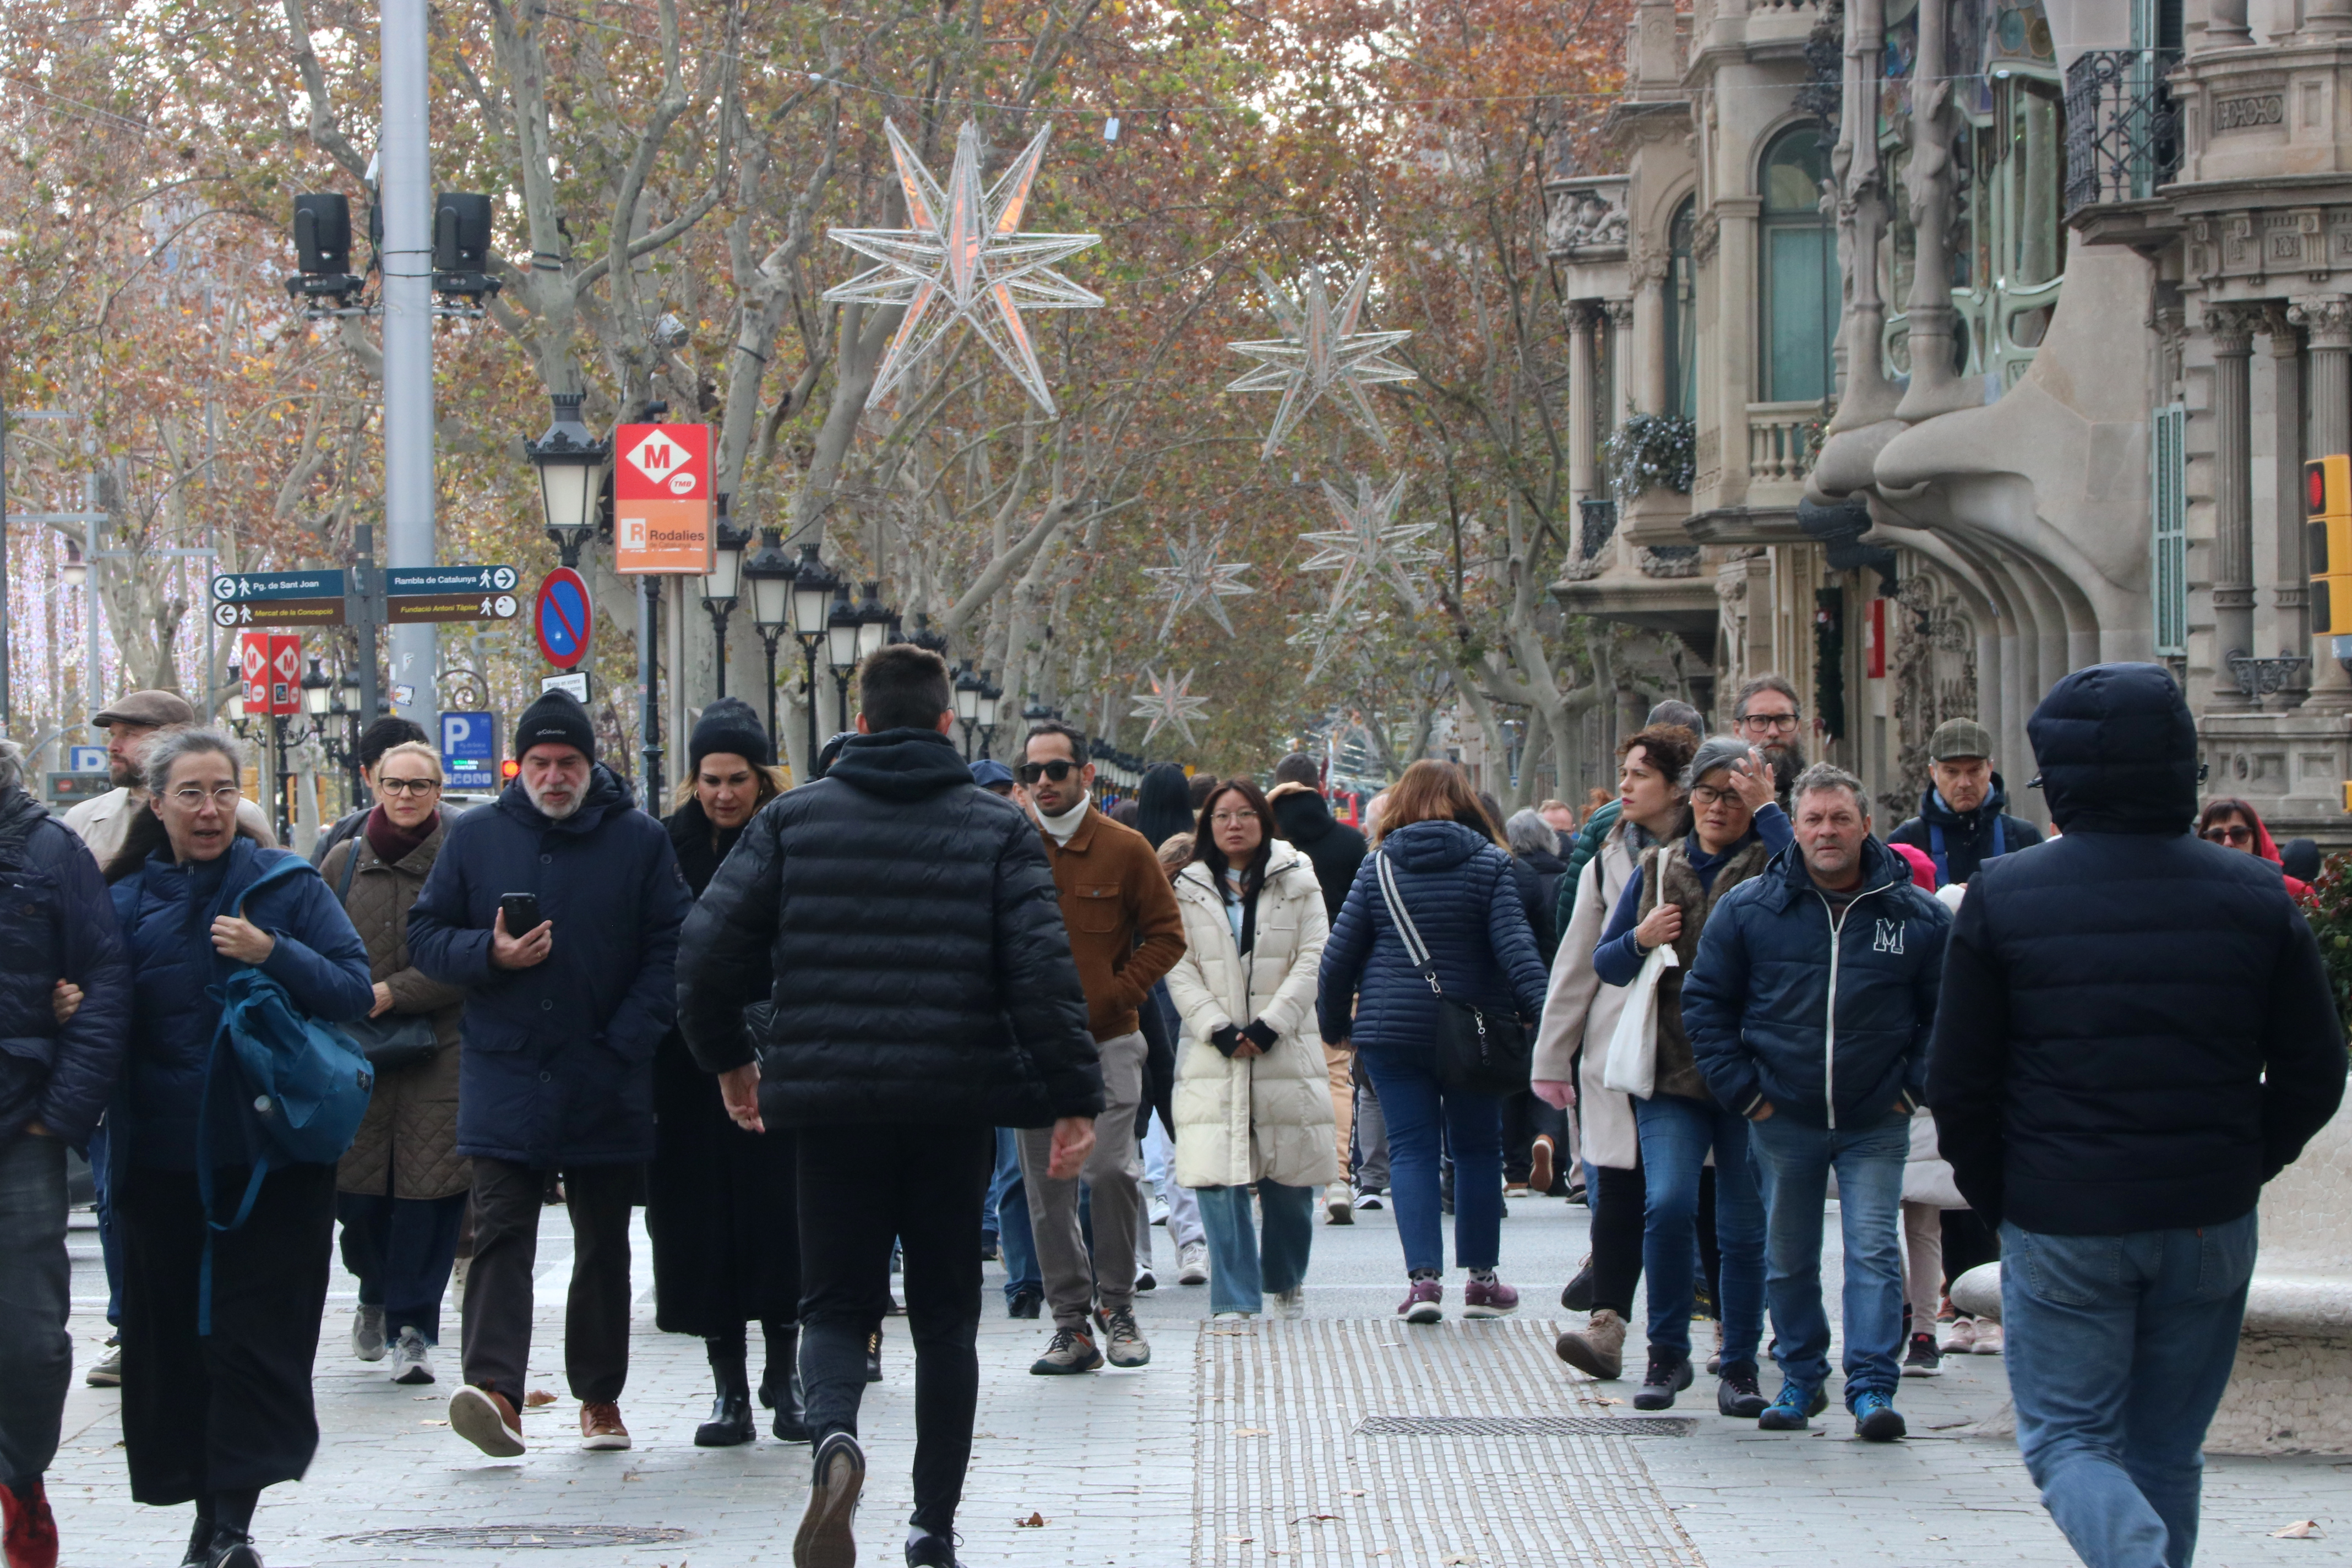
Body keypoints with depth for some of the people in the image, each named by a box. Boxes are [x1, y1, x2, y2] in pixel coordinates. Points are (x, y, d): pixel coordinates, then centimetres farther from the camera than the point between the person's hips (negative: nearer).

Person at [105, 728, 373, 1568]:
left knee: (257, 1336, -5)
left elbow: (355, 988, -4)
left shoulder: (288, 884, 2)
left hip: (271, 1155, -2)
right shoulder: (125, 901, 8)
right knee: (173, 1334, 5)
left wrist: (274, 953, -17)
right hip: (163, 1161, 2)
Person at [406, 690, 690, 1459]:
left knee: (604, 1242, 9)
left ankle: (601, 1396, 19)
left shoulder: (639, 840, 3)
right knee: (501, 1234, -11)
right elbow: (426, 934, 9)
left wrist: (628, 1041, -8)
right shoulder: (475, 837, 6)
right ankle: (494, 1389, -21)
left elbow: (669, 949, 2)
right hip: (503, 1074, 0)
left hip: (606, 1081, 0)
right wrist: (490, 955, -11)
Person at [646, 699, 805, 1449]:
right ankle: (730, 1390, 8)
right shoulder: (671, 847, 5)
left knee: (781, 1213, -2)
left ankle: (782, 1375, 11)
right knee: (705, 1222, 2)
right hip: (694, 1070, 2)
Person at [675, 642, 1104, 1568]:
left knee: (836, 1302, 8)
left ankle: (833, 1434, -24)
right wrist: (1074, 1100, -6)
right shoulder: (997, 830, 1)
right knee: (944, 1311, 12)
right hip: (954, 1107, 0)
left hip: (832, 1105, 0)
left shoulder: (792, 821, 4)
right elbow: (1044, 970, -9)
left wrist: (726, 1057, 15)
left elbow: (711, 947, -1)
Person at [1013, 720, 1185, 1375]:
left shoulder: (1124, 849, 0)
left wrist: (1114, 997, -6)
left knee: (1111, 1168, -13)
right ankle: (1071, 1324, 11)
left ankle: (1118, 1304, 7)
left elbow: (1165, 933, 3)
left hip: (1106, 1042, -3)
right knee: (1046, 1184, 3)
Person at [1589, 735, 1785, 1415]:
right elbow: (1604, 962, 19)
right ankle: (1667, 1354, 2)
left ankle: (1739, 1368, 14)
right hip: (1672, 1071, 2)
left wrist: (1765, 808, -15)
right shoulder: (1658, 868, 14)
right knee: (1668, 1203, -14)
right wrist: (1639, 940, -2)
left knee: (1745, 1226, 2)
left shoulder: (1767, 865, 2)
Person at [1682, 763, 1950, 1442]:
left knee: (1874, 1251, -8)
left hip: (1875, 1124, -1)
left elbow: (1947, 1011, 8)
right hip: (1782, 1123, 1)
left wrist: (1913, 1087, -1)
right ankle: (1801, 1379, 25)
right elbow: (1705, 1003, 5)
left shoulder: (1918, 915, -1)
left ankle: (1872, 1387, -5)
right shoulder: (1747, 909, -1)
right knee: (1787, 1258, 10)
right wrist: (1743, 1091, -2)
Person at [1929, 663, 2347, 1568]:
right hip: (2210, 1226, 3)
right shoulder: (2255, 897, -1)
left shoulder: (2003, 897, -7)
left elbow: (1958, 1084, -4)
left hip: (2060, 1226, -2)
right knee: (2167, 1452, 16)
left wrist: (1997, 1201, 10)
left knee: (2067, 1438, 4)